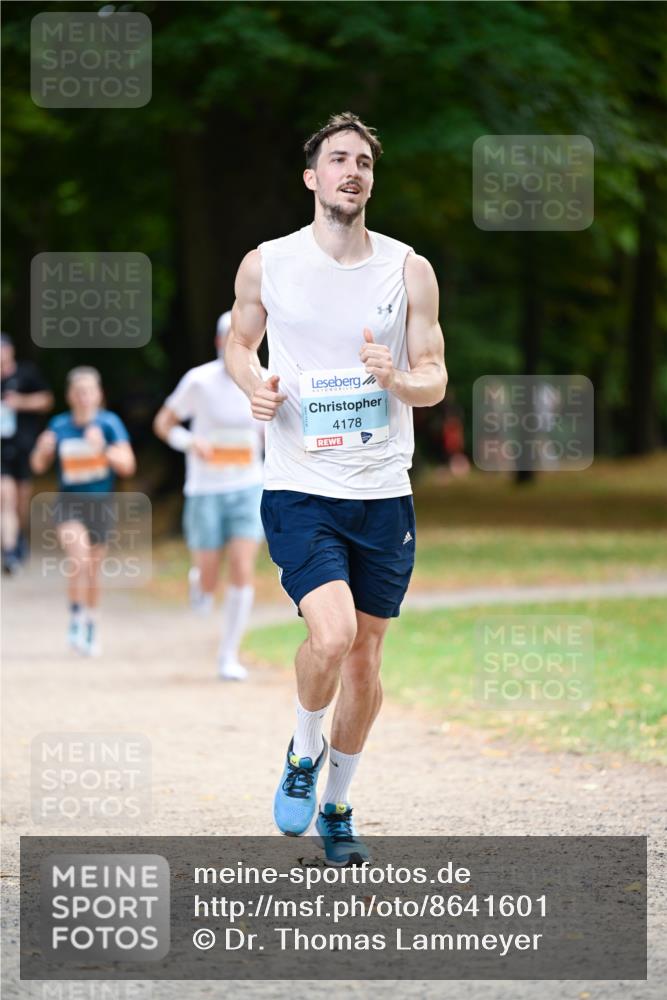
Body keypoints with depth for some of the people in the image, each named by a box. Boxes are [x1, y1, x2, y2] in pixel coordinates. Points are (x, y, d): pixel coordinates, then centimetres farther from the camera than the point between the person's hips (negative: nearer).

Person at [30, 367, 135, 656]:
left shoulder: (109, 423, -6)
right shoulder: (59, 425, -2)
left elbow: (128, 465, -11)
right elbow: (38, 466, 6)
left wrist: (103, 448, -26)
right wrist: (43, 449, -15)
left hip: (100, 502, 1)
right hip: (69, 502, -1)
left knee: (93, 572, 11)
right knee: (79, 556, -25)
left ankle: (91, 627, 32)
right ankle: (76, 619, -11)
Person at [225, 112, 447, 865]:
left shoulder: (409, 271, 1)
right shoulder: (266, 265, -1)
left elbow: (434, 380, 4)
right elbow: (238, 342, 16)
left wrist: (396, 378, -19)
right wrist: (252, 384, -6)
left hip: (383, 493, 2)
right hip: (299, 489, -2)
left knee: (365, 658, 8)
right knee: (331, 636, -22)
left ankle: (337, 804, 28)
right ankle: (305, 752, 8)